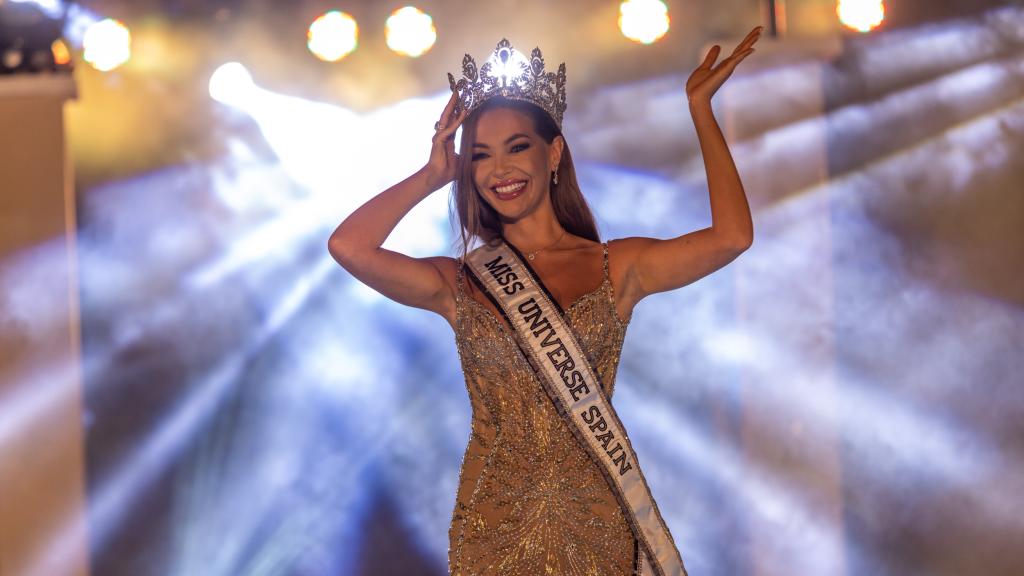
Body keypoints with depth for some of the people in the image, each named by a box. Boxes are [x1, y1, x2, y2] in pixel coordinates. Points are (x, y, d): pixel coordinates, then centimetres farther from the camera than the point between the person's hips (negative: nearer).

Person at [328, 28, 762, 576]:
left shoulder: (616, 267, 3)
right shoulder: (459, 285, 2)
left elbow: (731, 236, -9)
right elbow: (348, 245, -13)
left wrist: (700, 108, -4)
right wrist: (432, 175, 1)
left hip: (599, 525, 0)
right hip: (494, 526, 0)